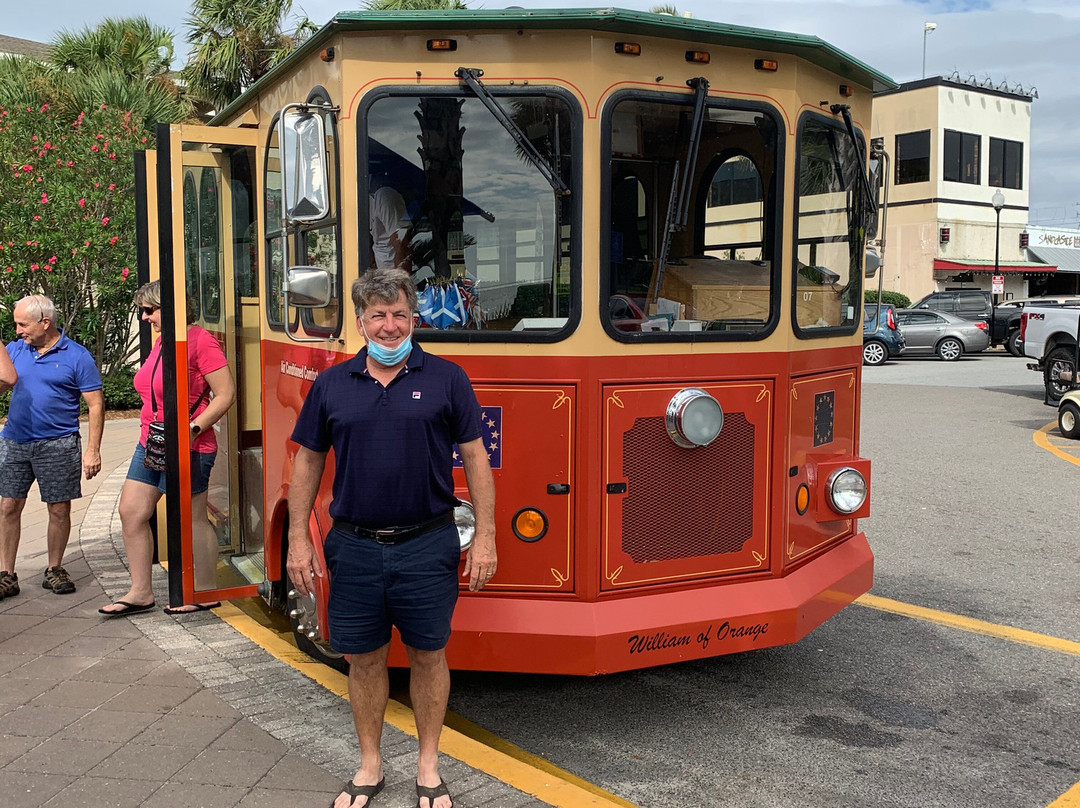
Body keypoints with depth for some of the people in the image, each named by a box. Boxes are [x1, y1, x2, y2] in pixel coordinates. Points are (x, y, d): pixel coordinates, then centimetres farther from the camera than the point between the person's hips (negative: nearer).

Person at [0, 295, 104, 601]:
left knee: (59, 510, 4)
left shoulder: (76, 356, -6)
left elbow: (96, 404, -6)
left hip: (58, 445, -4)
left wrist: (93, 450, -11)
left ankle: (54, 570, 21)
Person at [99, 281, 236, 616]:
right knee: (131, 512, 9)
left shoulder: (200, 340, -14)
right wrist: (151, 436, 20)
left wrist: (193, 429, -23)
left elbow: (226, 393, -17)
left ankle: (204, 593, 16)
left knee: (192, 520, 1)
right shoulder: (161, 342, 13)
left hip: (188, 450, -9)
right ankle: (141, 592, 19)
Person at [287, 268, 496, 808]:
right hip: (354, 546, 2)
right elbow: (308, 463, 10)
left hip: (427, 545, -2)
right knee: (363, 658, 12)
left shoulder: (445, 378, -1)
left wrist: (485, 537, -5)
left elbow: (476, 459, -1)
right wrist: (298, 540, 5)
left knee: (428, 655, 9)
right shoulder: (331, 385, 5)